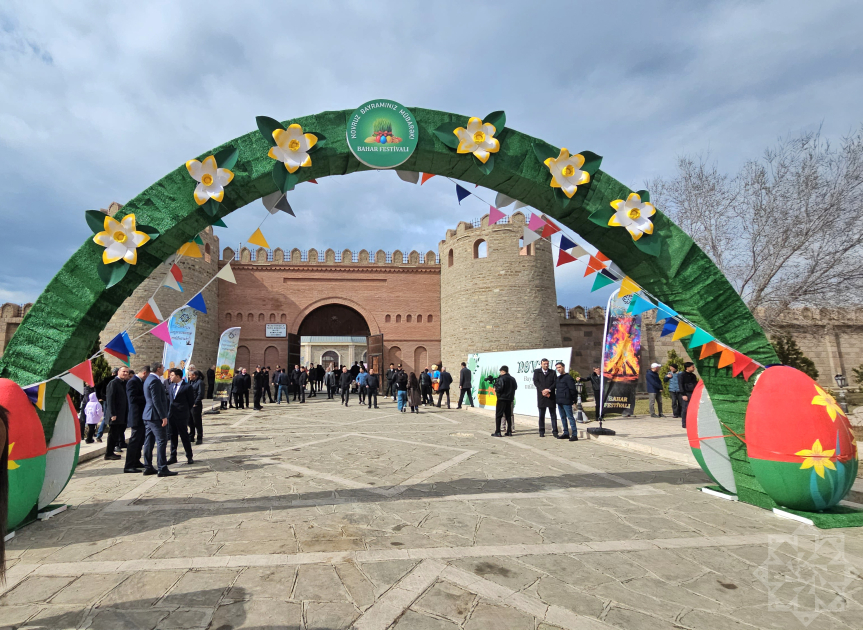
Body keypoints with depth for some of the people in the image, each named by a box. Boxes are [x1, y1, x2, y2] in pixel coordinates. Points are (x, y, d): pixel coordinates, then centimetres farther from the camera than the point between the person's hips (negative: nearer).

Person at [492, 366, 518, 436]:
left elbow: (499, 388, -22)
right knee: (508, 415, 14)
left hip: (502, 399, -7)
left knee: (498, 415, -2)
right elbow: (515, 387, 15)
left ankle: (497, 432, -5)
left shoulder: (501, 378, -13)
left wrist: (495, 389, -2)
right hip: (510, 399, 7)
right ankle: (509, 431, 15)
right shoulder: (512, 379, 8)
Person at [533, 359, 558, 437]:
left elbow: (555, 382, -1)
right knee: (541, 415, 6)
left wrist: (549, 390, -16)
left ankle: (554, 431, 6)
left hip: (551, 396, 1)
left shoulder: (552, 372, 9)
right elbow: (536, 382, -3)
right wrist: (543, 390, -15)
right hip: (541, 396, 0)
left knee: (553, 415, 2)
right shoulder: (537, 371, 7)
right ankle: (541, 432, 13)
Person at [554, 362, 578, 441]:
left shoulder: (568, 377, -10)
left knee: (570, 417, -6)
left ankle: (574, 435, -4)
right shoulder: (557, 378, 16)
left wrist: (574, 399, -12)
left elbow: (572, 389, -12)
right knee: (563, 417, 14)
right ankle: (566, 433, 22)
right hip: (559, 401, 9)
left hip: (566, 401, -9)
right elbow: (555, 387, 21)